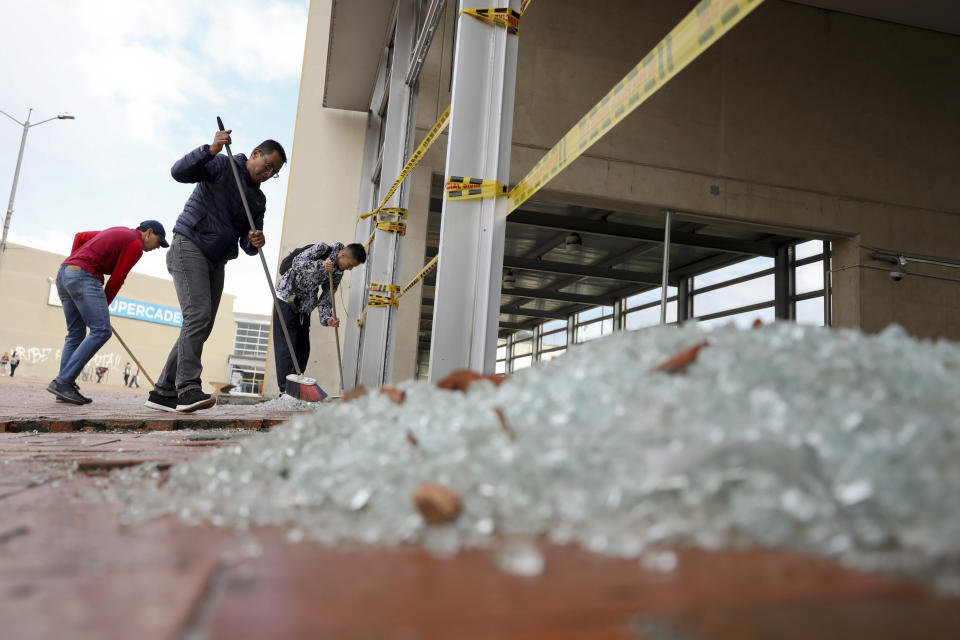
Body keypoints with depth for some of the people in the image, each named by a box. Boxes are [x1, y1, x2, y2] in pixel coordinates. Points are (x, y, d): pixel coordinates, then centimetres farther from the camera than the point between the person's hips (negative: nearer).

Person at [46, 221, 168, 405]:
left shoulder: (117, 232, 26)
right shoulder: (135, 244, -2)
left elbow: (80, 236, 29)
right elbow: (116, 280, -4)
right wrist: (104, 306, 7)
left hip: (63, 273, 10)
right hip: (84, 276, -10)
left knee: (75, 334, 9)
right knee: (101, 331, -14)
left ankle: (63, 389, 3)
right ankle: (63, 381, -18)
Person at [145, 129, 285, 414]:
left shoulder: (259, 199, 18)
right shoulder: (222, 166, 2)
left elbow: (246, 243, 13)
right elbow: (179, 171, -14)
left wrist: (254, 242, -12)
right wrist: (211, 149, -26)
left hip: (216, 262, 7)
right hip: (189, 248, -7)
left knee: (201, 326, 3)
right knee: (198, 314, -22)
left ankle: (164, 391, 9)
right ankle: (188, 389, -26)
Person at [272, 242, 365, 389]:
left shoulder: (338, 272, 2)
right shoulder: (323, 249, -15)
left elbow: (326, 297, 0)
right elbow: (297, 262, -23)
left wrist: (327, 319, -15)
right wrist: (321, 265, -34)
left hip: (304, 307, 7)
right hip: (286, 299, -7)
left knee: (303, 348, 6)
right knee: (287, 345, -8)